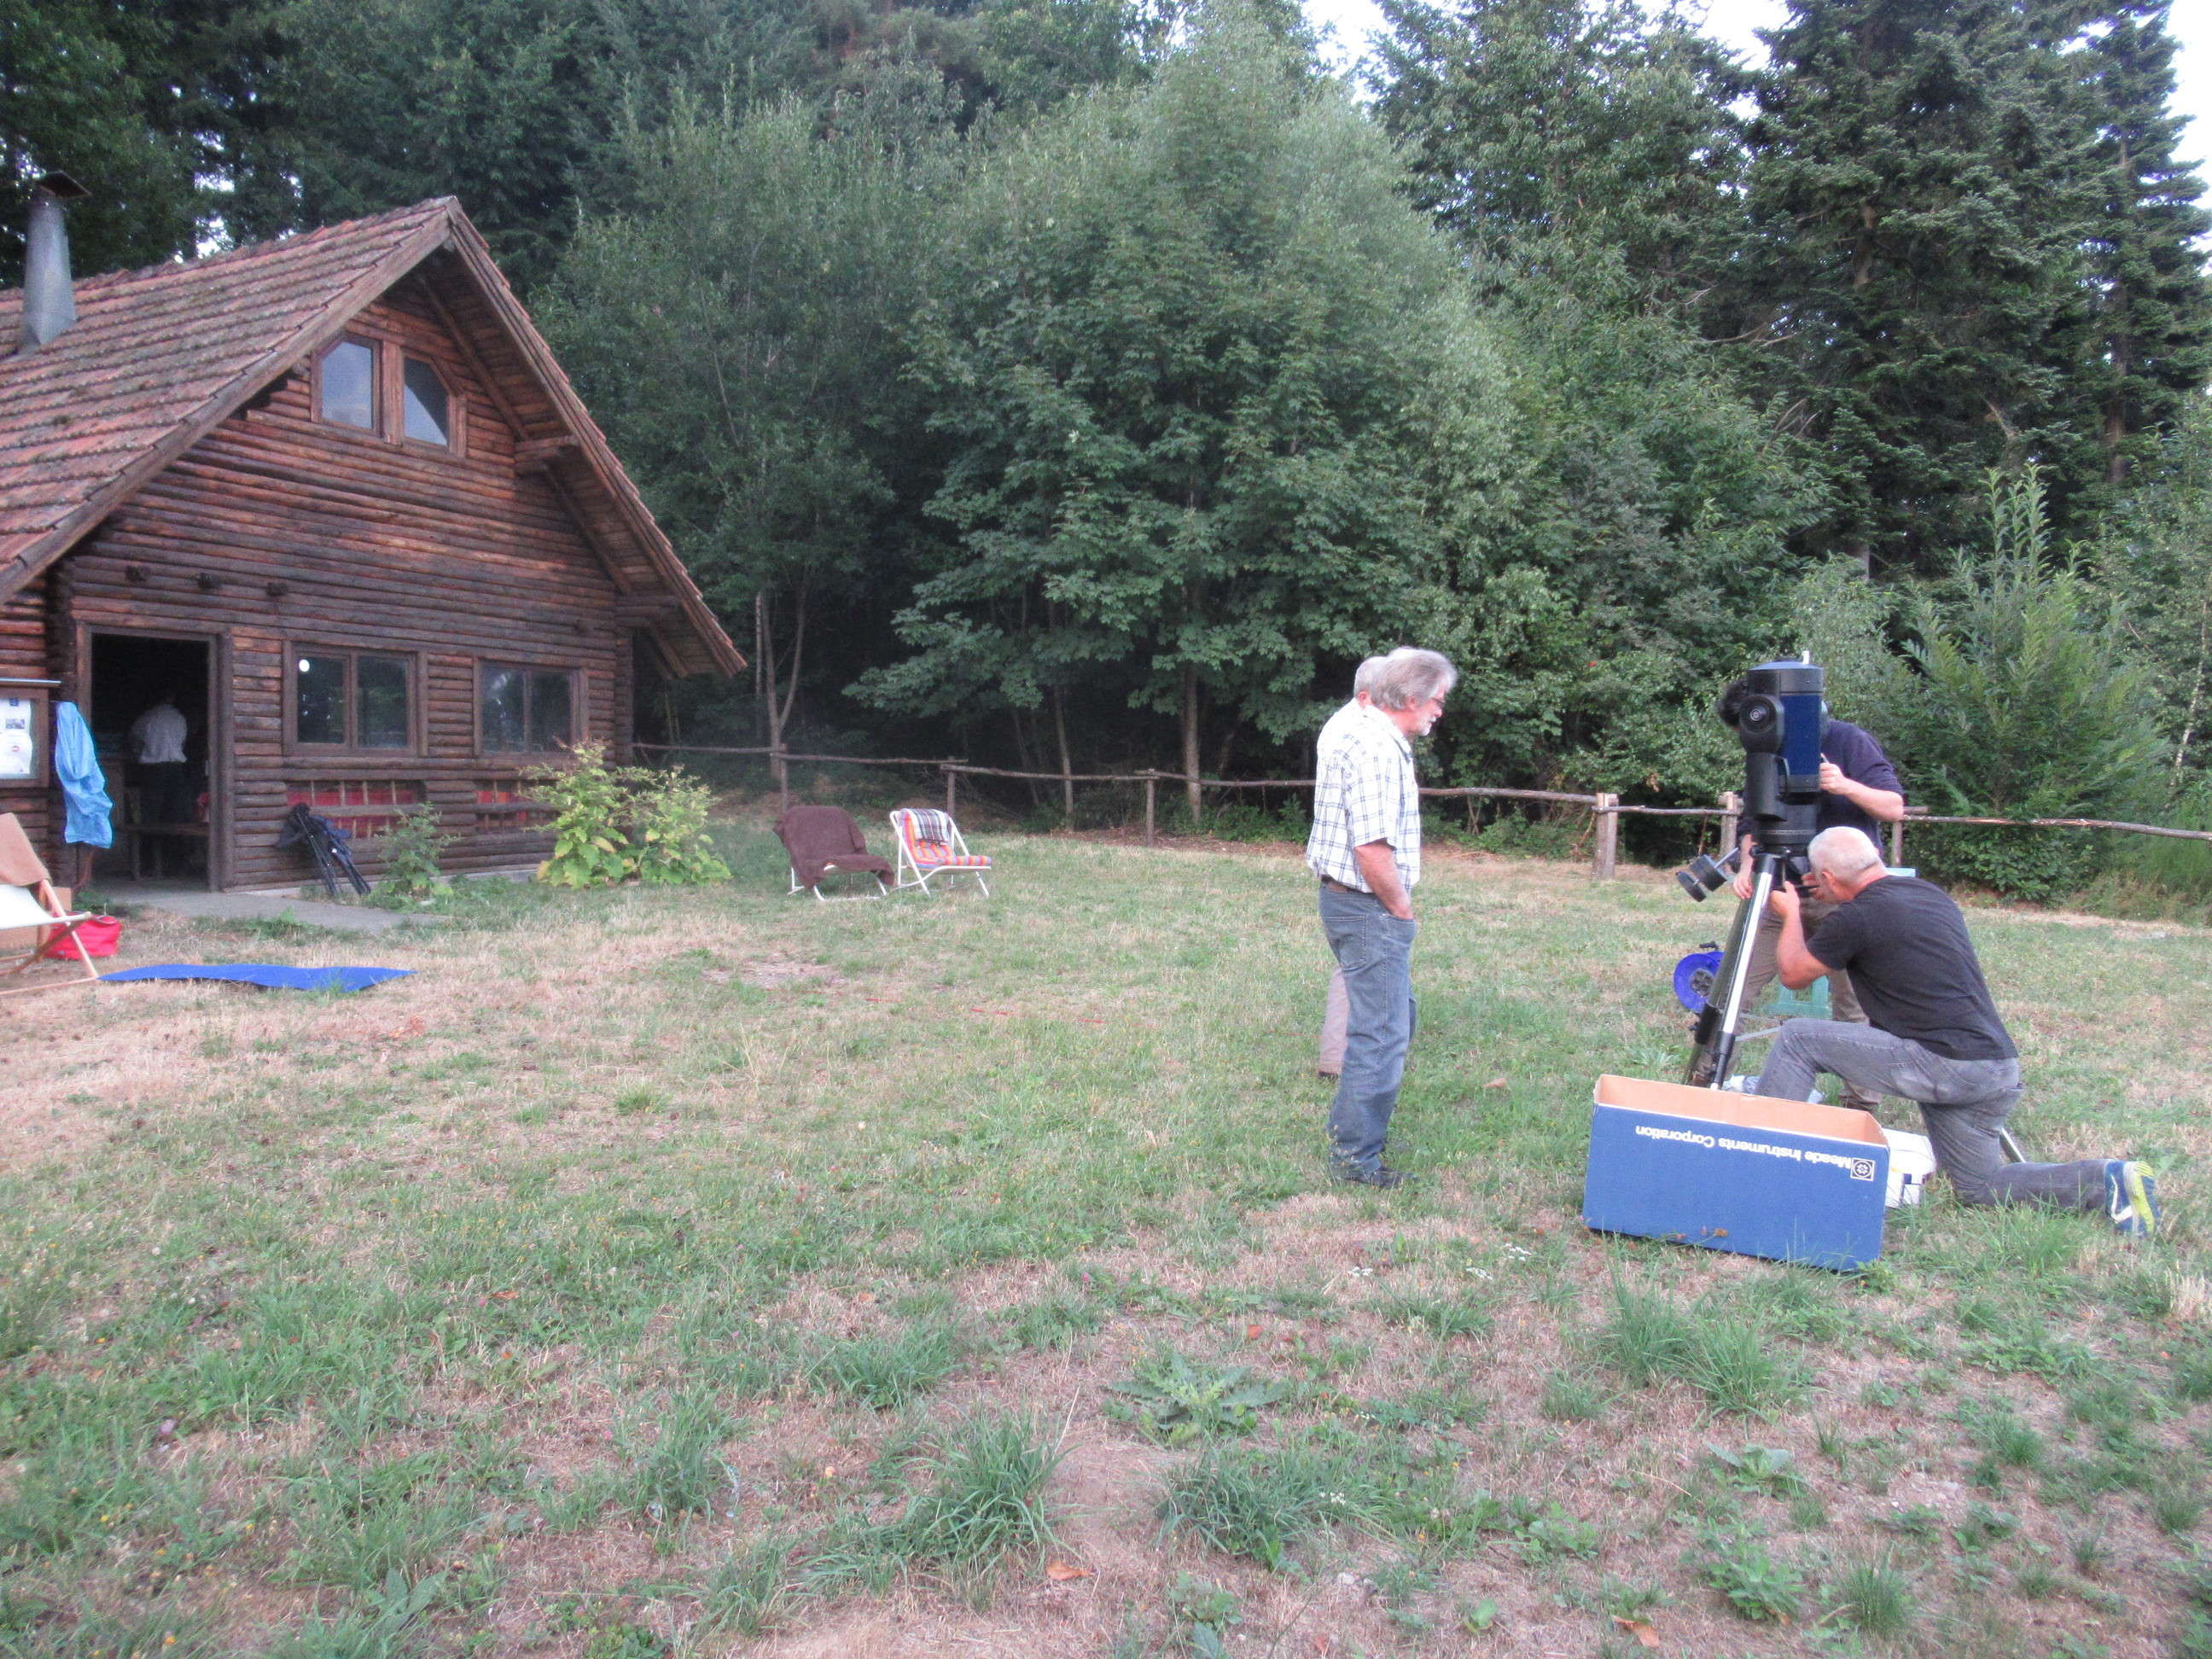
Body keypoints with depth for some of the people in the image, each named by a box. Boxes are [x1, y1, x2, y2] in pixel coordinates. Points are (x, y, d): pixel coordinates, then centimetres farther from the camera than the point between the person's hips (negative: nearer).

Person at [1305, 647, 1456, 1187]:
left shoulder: (1360, 734, 13)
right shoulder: (1377, 748, -21)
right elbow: (1372, 849, -28)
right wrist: (1401, 908, -14)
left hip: (1348, 899, 11)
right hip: (1369, 908, -11)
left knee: (1393, 1016, 24)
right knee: (1382, 1033, -1)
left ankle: (1349, 1124, 35)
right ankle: (1355, 1157, 9)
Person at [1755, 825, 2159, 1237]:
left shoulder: (1857, 915, -10)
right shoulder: (1932, 894, 14)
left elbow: (1793, 975, 4)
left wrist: (1792, 915, 19)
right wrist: (1835, 907, 31)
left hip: (1942, 1064, -8)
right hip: (1999, 1070, 8)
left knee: (1797, 1038, -2)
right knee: (1979, 1188, 21)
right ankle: (2108, 1180, 7)